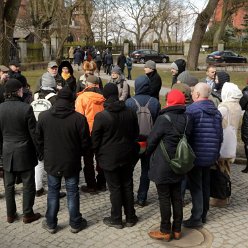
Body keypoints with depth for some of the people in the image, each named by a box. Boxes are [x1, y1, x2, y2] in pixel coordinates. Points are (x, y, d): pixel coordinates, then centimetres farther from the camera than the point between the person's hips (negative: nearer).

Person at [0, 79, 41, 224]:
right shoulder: (26, 108, -17)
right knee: (28, 185, 10)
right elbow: (33, 133, -12)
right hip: (25, 153, -4)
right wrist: (39, 151, -1)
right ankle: (28, 214, 18)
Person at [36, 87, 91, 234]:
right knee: (73, 192, 12)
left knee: (53, 192, 16)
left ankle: (51, 224, 25)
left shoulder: (43, 116, -7)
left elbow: (39, 139, 3)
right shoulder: (79, 118, -17)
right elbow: (85, 143, -11)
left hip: (51, 162, 2)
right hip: (72, 162, -2)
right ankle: (75, 224, 24)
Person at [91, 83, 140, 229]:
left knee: (115, 188, 6)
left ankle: (116, 219, 18)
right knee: (128, 186, 14)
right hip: (128, 156, 4)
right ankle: (130, 217, 25)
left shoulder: (101, 116, -17)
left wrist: (98, 154, 6)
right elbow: (136, 134, 9)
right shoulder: (130, 113, -2)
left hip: (109, 158, -4)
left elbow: (95, 140, -10)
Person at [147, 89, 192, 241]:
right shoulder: (187, 119, 2)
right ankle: (177, 230, 24)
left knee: (164, 198, 4)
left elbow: (152, 140, -11)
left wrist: (149, 153, 8)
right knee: (177, 197, 14)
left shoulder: (164, 119, -18)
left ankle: (165, 231, 14)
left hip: (163, 165, -6)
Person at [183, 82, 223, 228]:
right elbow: (220, 135, 11)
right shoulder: (216, 111, 6)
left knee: (196, 187, 2)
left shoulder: (191, 109, -15)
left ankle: (196, 218, 6)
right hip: (211, 156, 6)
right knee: (206, 185, 17)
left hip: (196, 155, -6)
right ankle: (204, 215, 28)